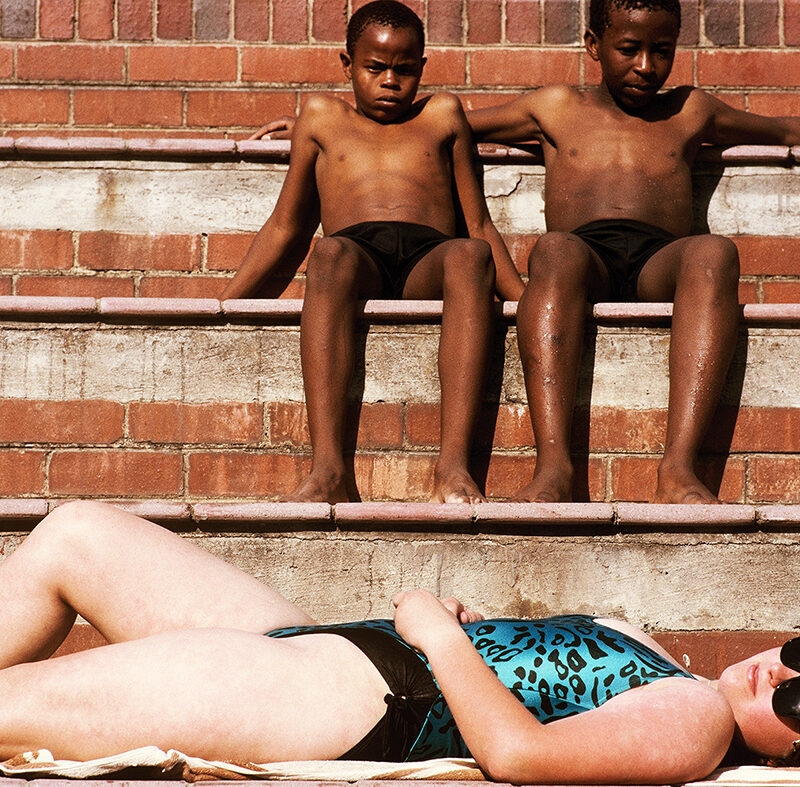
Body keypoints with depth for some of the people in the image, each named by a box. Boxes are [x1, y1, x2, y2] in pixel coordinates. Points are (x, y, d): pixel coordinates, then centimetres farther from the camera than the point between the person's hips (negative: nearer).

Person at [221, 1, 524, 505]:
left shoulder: (442, 115, 30)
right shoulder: (322, 117, 30)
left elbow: (479, 226, 25)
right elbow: (285, 228, 30)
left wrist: (526, 302, 10)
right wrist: (223, 304, 18)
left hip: (427, 261, 0)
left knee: (469, 256, -37)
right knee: (332, 253, -38)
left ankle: (454, 469, -49)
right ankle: (327, 471, -53)